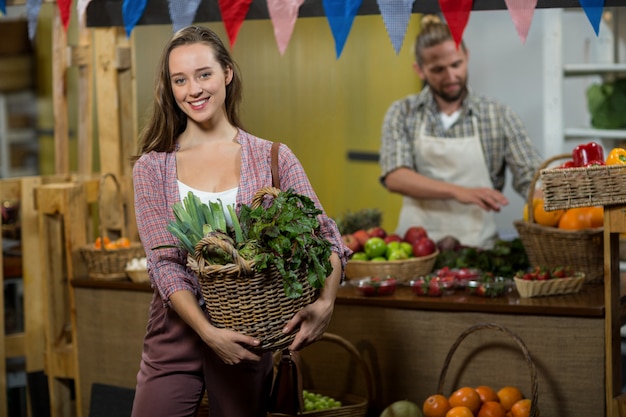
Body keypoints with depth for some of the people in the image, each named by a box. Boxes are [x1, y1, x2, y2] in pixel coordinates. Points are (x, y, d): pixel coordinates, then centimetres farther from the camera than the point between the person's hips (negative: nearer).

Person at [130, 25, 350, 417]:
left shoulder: (272, 158, 1)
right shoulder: (152, 167, 1)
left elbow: (326, 237, -5)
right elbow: (164, 264, -8)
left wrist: (325, 302, -25)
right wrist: (208, 332, -22)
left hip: (247, 335, 0)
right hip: (176, 331, 0)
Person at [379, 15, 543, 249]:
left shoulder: (499, 116, 5)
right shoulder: (402, 114, 5)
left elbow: (531, 177, 1)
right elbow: (395, 177, -7)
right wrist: (459, 192, -20)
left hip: (478, 249, 0)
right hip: (416, 248, 0)